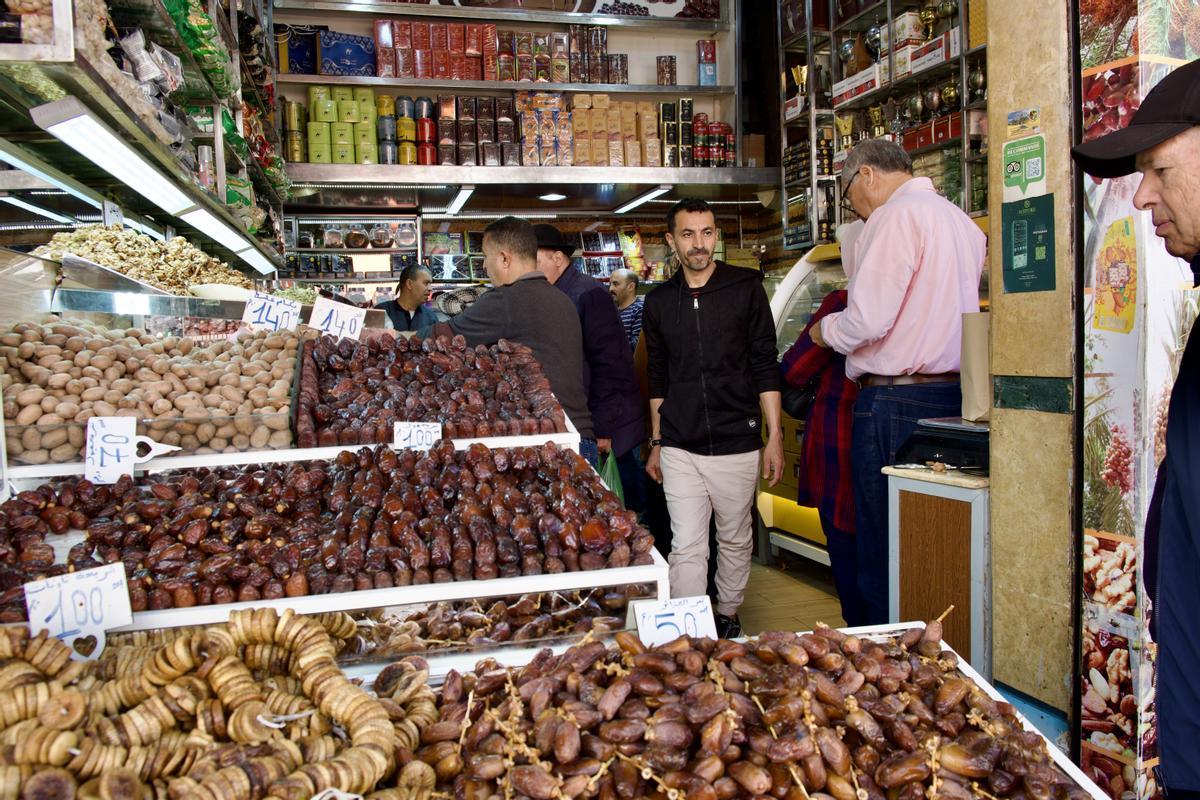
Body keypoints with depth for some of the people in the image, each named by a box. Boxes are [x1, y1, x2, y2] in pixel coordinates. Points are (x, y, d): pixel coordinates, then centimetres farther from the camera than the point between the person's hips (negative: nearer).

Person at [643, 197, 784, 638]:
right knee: (686, 548, -1)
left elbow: (765, 367, 0)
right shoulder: (659, 302, 7)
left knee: (736, 541, 13)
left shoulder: (745, 288, 0)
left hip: (737, 442, -1)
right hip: (679, 449, 1)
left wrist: (775, 436, -4)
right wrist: (656, 443, 14)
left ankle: (728, 617, 32)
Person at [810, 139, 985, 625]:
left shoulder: (896, 216, -9)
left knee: (882, 553, 0)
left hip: (896, 400, -9)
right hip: (953, 397, 9)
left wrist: (825, 330, 2)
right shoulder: (961, 220, 18)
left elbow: (867, 319, -17)